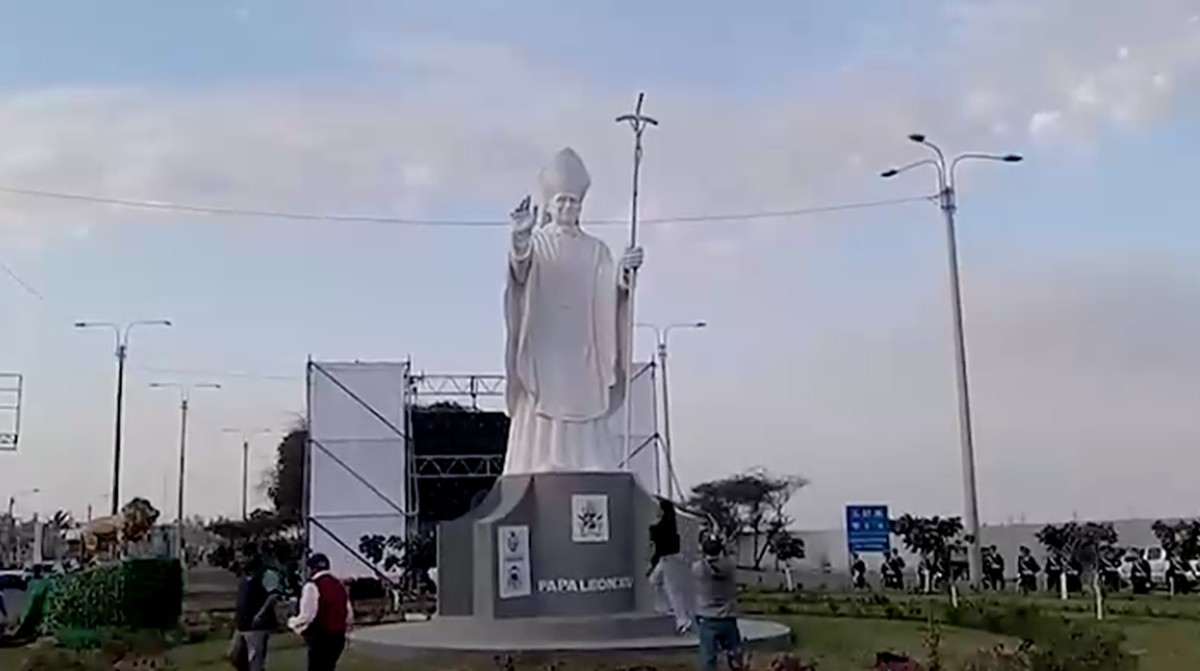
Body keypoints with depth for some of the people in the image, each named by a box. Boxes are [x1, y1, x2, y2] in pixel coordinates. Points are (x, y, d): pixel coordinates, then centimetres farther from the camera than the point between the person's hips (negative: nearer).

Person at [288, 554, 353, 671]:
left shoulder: (313, 586, -12)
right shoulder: (339, 585, 13)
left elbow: (307, 615, -17)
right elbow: (349, 614, 15)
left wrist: (292, 622, 2)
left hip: (320, 638, -8)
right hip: (338, 637, 8)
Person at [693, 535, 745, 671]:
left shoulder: (698, 568, -12)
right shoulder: (729, 566, -9)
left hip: (707, 620, -1)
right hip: (728, 619, 1)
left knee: (707, 658, -1)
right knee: (735, 658, 16)